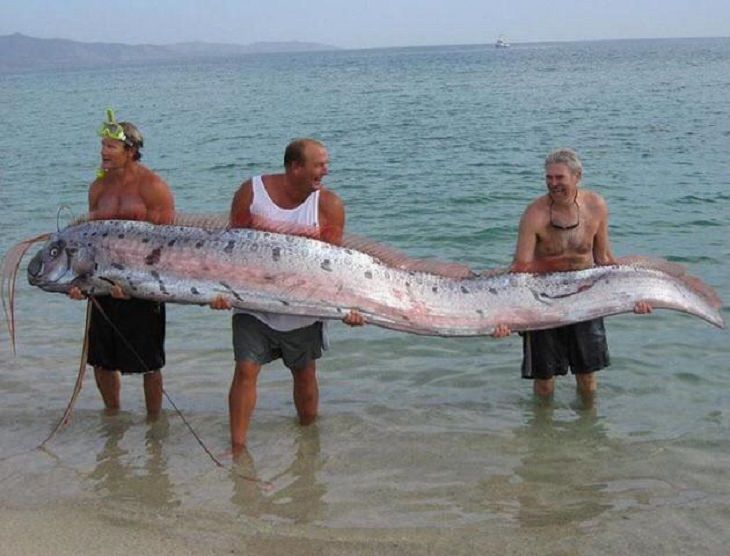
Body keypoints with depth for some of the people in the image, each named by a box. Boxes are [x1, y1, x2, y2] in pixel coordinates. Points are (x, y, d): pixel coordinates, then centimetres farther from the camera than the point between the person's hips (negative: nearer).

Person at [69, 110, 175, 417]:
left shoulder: (152, 187, -10)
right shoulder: (98, 187, 9)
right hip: (104, 286, 6)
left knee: (149, 363, 5)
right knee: (102, 360, 13)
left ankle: (154, 422, 24)